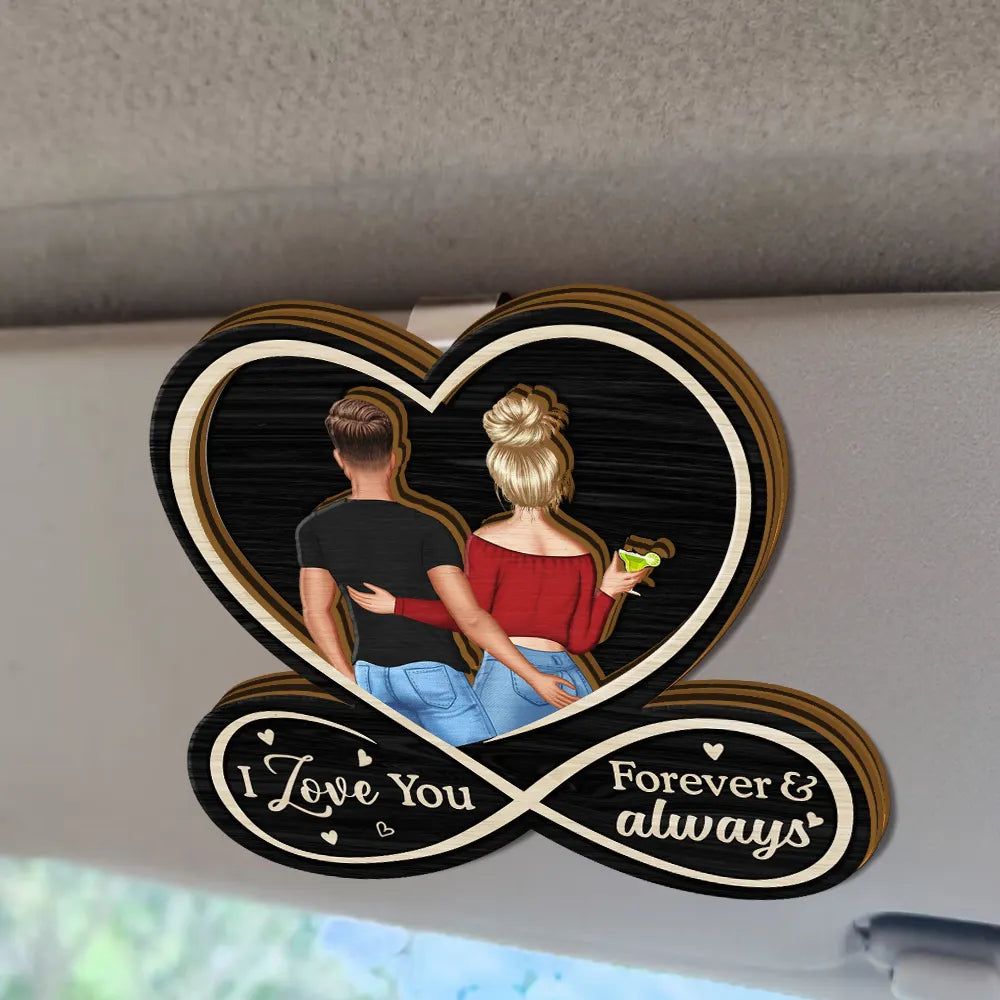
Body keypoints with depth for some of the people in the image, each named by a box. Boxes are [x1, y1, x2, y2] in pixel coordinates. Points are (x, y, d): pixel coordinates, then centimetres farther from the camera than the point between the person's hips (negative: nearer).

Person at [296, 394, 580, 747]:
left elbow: (316, 613, -3)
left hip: (370, 675, 5)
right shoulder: (427, 529, -14)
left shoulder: (314, 529, -3)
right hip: (431, 674, -4)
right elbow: (470, 618, -19)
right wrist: (534, 676, -13)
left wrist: (352, 680, 5)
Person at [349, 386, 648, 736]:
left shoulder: (487, 541, -8)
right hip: (566, 681, 3)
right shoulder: (579, 552, 2)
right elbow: (581, 641, 3)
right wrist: (608, 591, 12)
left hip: (504, 676, -3)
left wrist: (396, 605, 5)